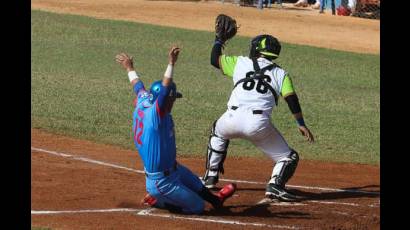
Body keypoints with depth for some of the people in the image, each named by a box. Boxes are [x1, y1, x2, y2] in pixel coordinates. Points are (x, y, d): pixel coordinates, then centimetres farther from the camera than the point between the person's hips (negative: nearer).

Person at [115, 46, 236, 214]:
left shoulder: (142, 105, -3)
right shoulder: (154, 113, -28)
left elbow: (138, 87, 15)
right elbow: (164, 89, -41)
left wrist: (130, 69, 32)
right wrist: (171, 63, -47)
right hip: (161, 182, -10)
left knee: (191, 179, 31)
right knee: (197, 207, 3)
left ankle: (215, 199, 53)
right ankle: (156, 200, 9)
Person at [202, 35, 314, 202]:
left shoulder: (240, 63, 18)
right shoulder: (280, 73, 17)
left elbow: (214, 59, 28)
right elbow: (291, 98, 3)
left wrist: (219, 40, 44)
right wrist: (301, 124, 0)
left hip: (233, 118, 2)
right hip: (259, 124, -2)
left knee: (218, 132, 38)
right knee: (289, 157, 10)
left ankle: (210, 177, 34)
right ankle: (275, 186, -18)